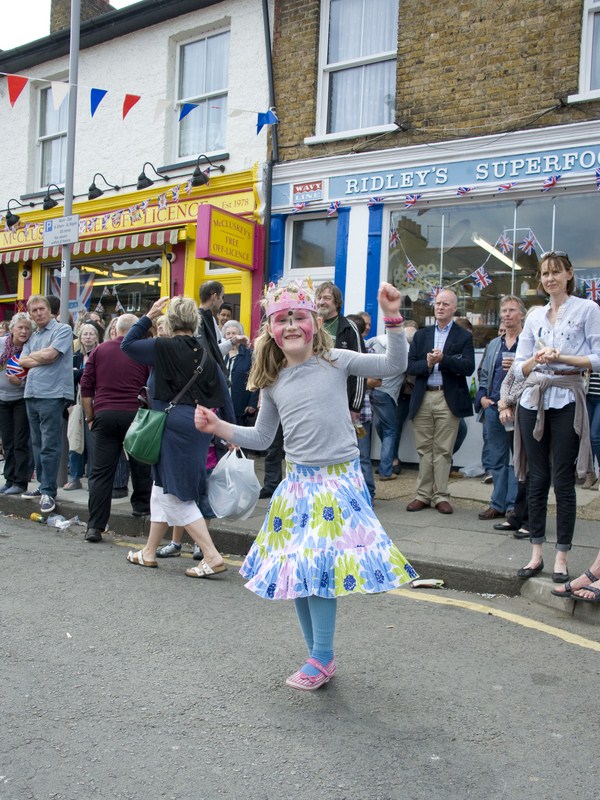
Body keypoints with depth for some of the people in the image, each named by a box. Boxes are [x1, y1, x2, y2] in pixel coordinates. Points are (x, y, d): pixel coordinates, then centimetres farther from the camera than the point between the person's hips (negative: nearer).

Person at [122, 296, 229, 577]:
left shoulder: (164, 348, -8)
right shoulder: (205, 354, 7)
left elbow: (128, 344, 7)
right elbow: (223, 396, 8)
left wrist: (149, 316, 11)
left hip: (174, 424, -7)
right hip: (200, 425, 7)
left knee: (176, 496, -2)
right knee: (163, 488, 19)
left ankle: (212, 556, -9)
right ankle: (149, 552, 31)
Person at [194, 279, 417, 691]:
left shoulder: (337, 361, -4)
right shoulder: (274, 382, 7)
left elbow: (395, 365, -8)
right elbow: (262, 436, 15)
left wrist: (393, 319, -20)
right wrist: (219, 427, 4)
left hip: (339, 480, -5)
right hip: (298, 482, 5)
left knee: (319, 568, -9)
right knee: (294, 571, 8)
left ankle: (322, 659, 8)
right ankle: (319, 655, 24)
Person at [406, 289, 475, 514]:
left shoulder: (464, 336, 5)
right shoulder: (421, 335, 14)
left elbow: (468, 367, -8)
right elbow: (410, 366, 5)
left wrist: (443, 359, -19)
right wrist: (427, 364, -14)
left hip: (449, 399, -3)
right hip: (423, 398, 3)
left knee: (443, 450, 1)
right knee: (424, 448, 6)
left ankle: (440, 496, 9)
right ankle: (423, 495, 13)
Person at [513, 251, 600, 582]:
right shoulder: (535, 316, 14)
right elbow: (520, 367, 12)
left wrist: (561, 358, -15)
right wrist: (536, 360, -8)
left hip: (566, 401, -4)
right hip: (534, 400, 4)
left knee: (563, 480, -1)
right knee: (538, 478, 7)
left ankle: (561, 557, 9)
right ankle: (536, 553, 16)